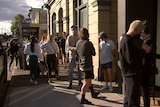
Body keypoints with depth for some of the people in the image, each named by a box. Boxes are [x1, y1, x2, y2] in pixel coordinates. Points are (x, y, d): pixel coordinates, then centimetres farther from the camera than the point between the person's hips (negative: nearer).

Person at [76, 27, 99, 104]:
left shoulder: (78, 43, 2)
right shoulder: (88, 43, -18)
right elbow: (93, 54, -7)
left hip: (81, 64, 8)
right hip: (87, 65, -8)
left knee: (89, 80, 22)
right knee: (86, 82, -2)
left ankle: (93, 93, 39)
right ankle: (82, 99, 1)